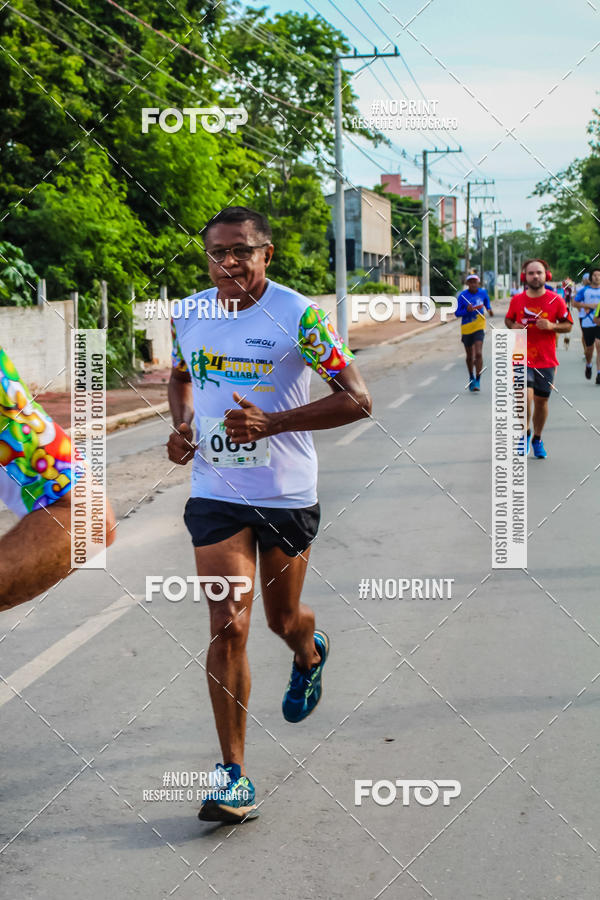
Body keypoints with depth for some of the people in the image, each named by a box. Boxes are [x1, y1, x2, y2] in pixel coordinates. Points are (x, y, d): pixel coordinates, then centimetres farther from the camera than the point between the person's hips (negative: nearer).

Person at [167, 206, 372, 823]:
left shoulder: (299, 315, -13)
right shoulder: (188, 314, 1)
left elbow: (357, 401, -14)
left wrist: (272, 422, -24)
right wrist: (183, 424, 1)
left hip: (287, 496, -2)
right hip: (215, 492, 2)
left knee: (283, 618, 16)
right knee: (226, 627, -9)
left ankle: (309, 656, 55)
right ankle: (233, 775, -2)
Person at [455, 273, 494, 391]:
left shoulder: (482, 292, -1)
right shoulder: (462, 296, -8)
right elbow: (457, 313, -8)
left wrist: (489, 309, 7)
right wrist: (467, 310, -25)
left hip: (479, 327, 0)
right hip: (466, 328, 0)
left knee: (478, 354, -18)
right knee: (469, 357, 12)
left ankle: (478, 381, -12)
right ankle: (471, 378, 35)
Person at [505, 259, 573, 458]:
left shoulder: (556, 300, -3)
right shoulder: (517, 300, 0)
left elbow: (568, 325, 4)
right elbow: (508, 319, 17)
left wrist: (551, 326, -15)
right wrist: (513, 326, -6)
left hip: (546, 360, 1)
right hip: (522, 358, -1)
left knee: (541, 401, 8)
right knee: (525, 397, -18)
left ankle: (537, 439, 29)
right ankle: (525, 433, 7)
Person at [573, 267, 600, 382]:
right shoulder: (584, 290, 3)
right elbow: (575, 303, 3)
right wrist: (588, 305, -9)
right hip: (588, 322, 0)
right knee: (589, 348, 8)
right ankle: (588, 365, 41)